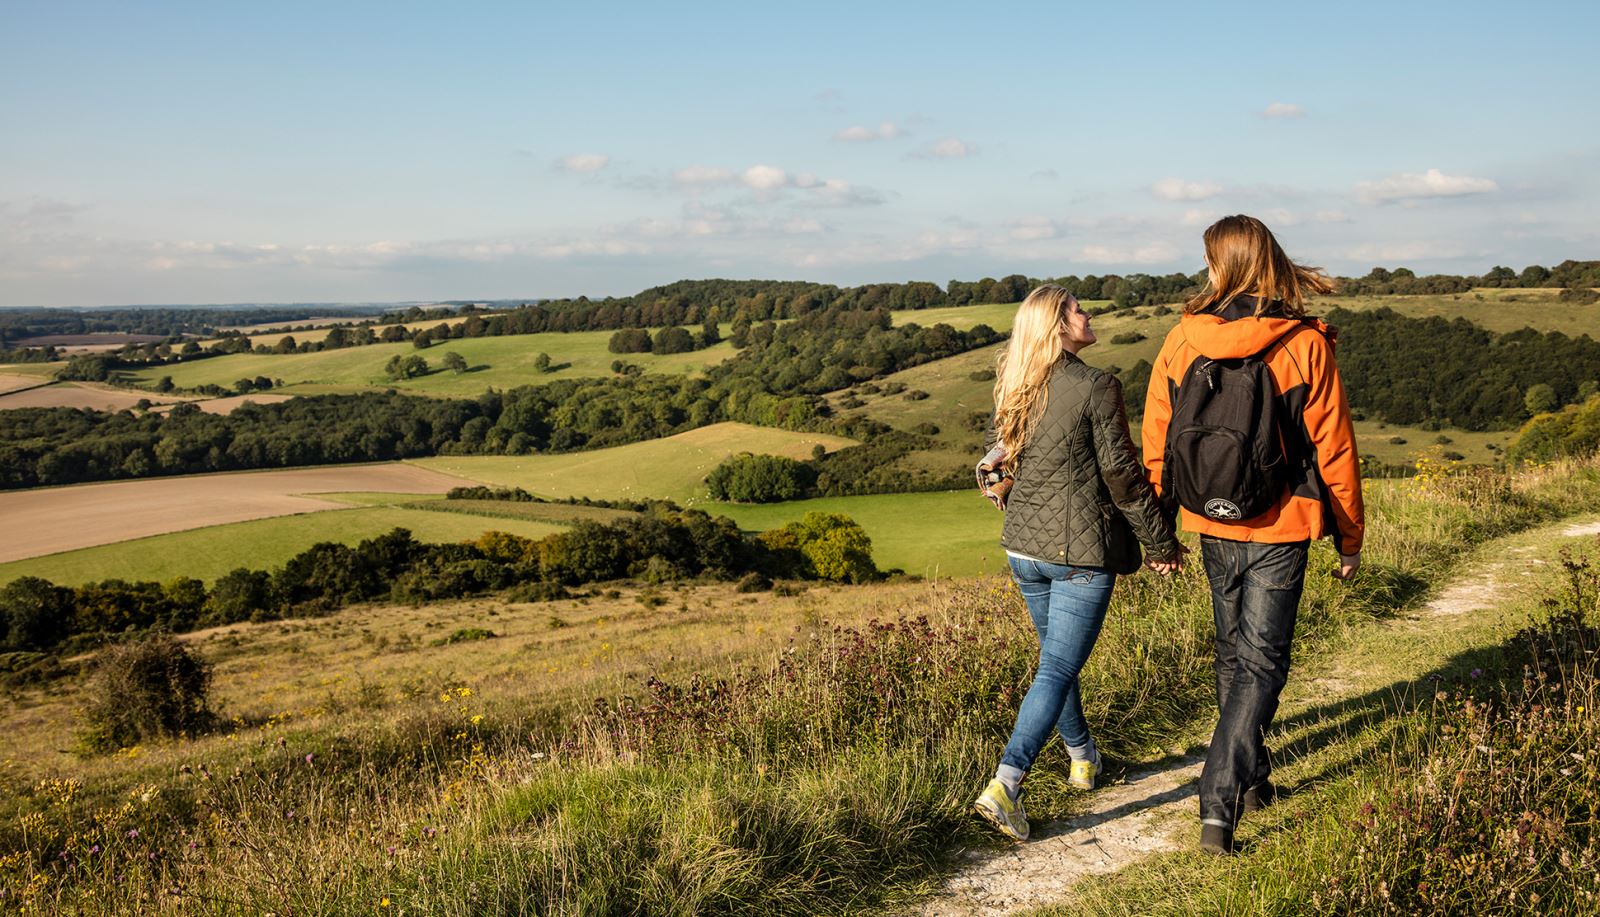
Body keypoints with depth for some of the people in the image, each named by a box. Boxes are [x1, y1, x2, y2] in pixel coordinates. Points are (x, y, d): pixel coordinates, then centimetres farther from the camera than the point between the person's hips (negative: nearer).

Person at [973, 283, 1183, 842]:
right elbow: (1122, 474, -12)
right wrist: (1161, 542, -1)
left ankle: (1083, 759, 41)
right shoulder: (1096, 388, -14)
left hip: (1024, 549, 7)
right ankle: (1005, 784, -16)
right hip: (1082, 554, -7)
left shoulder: (1012, 392, 4)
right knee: (1059, 668, -5)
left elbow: (995, 459, 14)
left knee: (1055, 656, 23)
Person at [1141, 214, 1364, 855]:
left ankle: (1251, 781, 35)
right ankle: (1218, 805, -8)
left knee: (1234, 653, 20)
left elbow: (1155, 444, 0)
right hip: (1280, 531, -3)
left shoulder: (1182, 341, -6)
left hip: (1213, 528, 3)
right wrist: (1349, 538, 5)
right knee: (1260, 663, 2)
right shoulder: (1305, 345, -11)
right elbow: (1333, 449, -7)